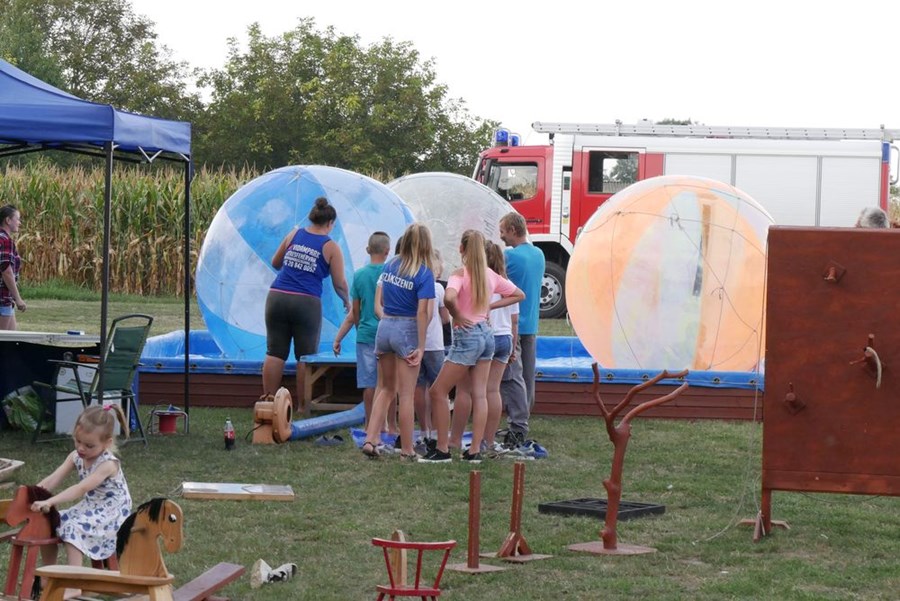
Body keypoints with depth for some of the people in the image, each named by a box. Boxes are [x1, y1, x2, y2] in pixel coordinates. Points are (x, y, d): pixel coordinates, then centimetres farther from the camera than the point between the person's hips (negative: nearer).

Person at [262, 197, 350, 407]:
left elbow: (275, 263, 23)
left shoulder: (294, 235, 11)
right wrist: (347, 302, 23)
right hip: (306, 303, -3)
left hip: (277, 297, 3)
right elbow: (339, 284, 3)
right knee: (306, 356, 4)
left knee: (275, 353, 5)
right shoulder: (330, 247, 2)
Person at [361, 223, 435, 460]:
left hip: (384, 327, 5)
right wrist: (420, 347, -14)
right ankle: (407, 450, 8)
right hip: (407, 330, -5)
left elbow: (378, 301, 7)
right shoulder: (424, 274, -12)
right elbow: (422, 312, -17)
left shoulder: (390, 266, 4)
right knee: (406, 394, 2)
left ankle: (370, 439, 7)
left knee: (386, 388, 18)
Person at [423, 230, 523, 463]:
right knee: (479, 394, 8)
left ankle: (443, 449, 0)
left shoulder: (461, 274, -13)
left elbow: (449, 297, -34)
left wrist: (457, 316, -15)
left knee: (438, 392, 1)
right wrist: (490, 306, 11)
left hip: (467, 334, -7)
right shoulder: (490, 275, 7)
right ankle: (475, 450, 8)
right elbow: (519, 295, 18)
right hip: (487, 333, 7)